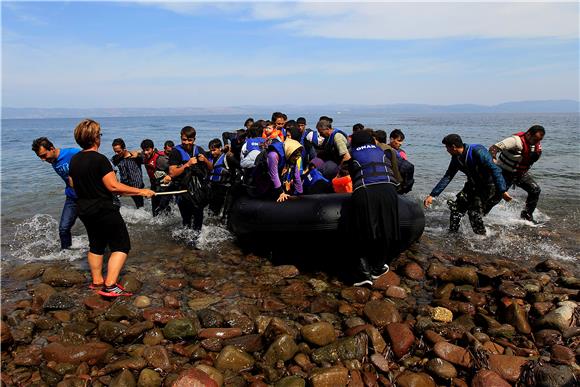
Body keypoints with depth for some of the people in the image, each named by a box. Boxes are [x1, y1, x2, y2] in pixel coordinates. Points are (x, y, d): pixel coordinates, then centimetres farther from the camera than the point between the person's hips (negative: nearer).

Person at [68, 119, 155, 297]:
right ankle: (110, 286, -7)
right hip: (104, 210, -8)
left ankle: (97, 281, 31)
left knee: (96, 245, 22)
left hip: (84, 210, 9)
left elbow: (72, 184, 16)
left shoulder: (74, 160, 5)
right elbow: (113, 186, -23)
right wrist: (141, 191, -19)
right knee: (121, 246, 0)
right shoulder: (99, 159, -20)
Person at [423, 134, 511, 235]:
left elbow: (495, 170, -31)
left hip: (488, 186, -7)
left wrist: (503, 191, -39)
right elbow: (447, 177, 1)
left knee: (475, 213, -16)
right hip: (473, 185, 7)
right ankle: (452, 234, 14)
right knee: (457, 207, 0)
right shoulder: (456, 158, -3)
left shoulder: (478, 151, -27)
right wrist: (432, 195, -4)